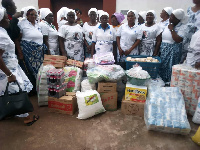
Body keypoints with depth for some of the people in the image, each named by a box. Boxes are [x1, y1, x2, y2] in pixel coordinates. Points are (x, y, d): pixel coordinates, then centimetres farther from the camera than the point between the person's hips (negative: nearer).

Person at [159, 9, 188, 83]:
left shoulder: (182, 27, -8)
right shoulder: (168, 25, 11)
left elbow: (178, 40, -21)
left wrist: (172, 29, -14)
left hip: (173, 52, -6)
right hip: (163, 51, 6)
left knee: (170, 69, -3)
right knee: (162, 68, 7)